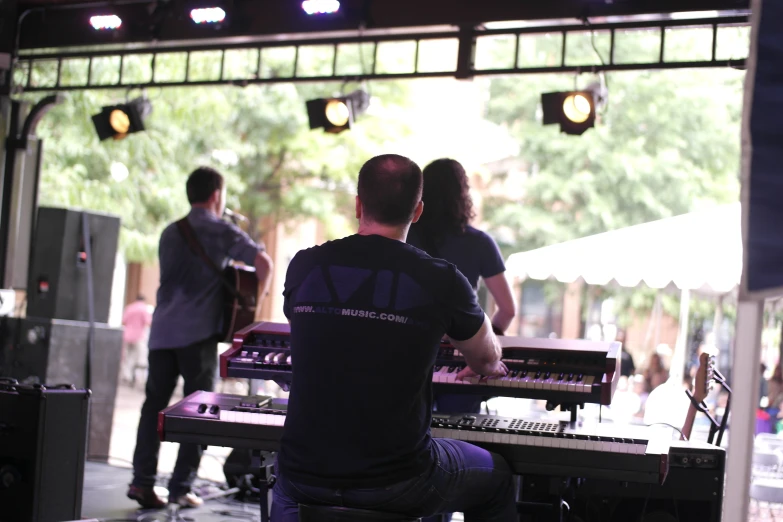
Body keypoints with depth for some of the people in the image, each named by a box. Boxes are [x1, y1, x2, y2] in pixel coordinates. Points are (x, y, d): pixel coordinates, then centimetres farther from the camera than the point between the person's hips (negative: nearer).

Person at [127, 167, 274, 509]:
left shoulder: (170, 232, 19)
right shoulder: (222, 232, 1)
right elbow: (263, 264, -11)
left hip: (162, 331, 5)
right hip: (199, 333, -5)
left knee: (154, 405, 8)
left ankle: (142, 480, 2)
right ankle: (181, 487, 0)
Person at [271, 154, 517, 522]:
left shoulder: (304, 267, -3)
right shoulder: (441, 281, -10)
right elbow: (487, 359, 10)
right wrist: (484, 367, 37)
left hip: (305, 478, 3)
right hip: (395, 486, -2)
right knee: (496, 476, 26)